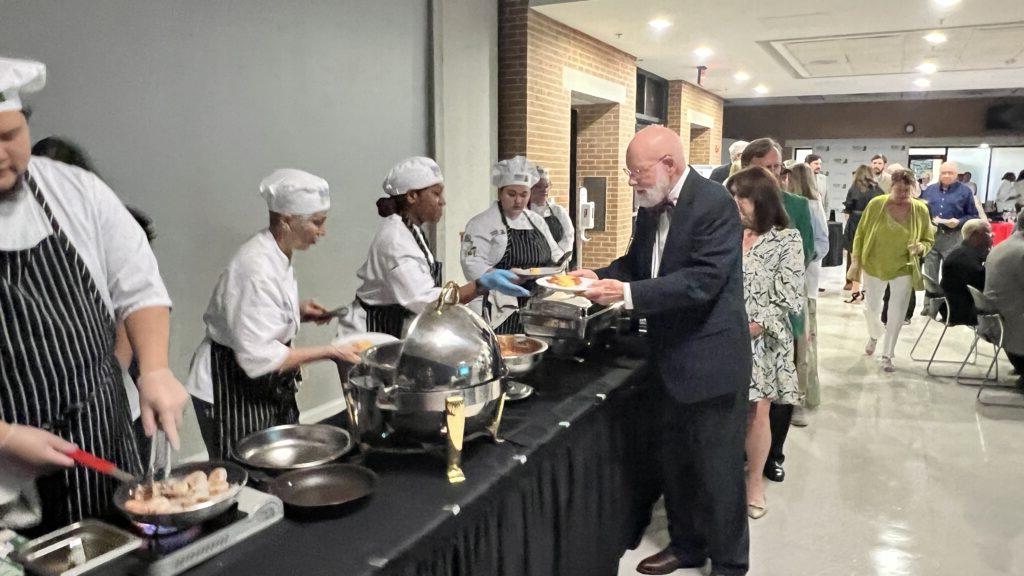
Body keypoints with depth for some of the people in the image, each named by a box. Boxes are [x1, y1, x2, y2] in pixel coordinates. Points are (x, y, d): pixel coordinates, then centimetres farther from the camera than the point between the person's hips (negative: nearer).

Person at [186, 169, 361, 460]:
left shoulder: (275, 254, 2)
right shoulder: (257, 268, -28)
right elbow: (260, 357, -28)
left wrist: (297, 311, 4)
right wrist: (329, 352, -24)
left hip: (267, 389, 10)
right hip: (231, 389, -9)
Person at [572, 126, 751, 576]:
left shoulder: (714, 204, -19)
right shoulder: (652, 208, 6)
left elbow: (703, 280, -26)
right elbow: (635, 261, 16)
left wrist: (627, 293, -29)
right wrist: (601, 277, -4)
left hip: (711, 360, -8)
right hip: (671, 358, 8)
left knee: (717, 468, 5)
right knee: (675, 460, 20)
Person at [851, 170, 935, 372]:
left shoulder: (920, 209, -8)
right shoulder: (876, 204, -11)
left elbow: (929, 240, 2)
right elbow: (861, 232, -2)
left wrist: (920, 247, -20)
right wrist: (856, 258, -5)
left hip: (904, 268, 0)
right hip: (874, 265, 0)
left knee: (897, 312, 1)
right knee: (871, 307, 14)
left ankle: (887, 356, 13)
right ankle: (874, 336, 46)